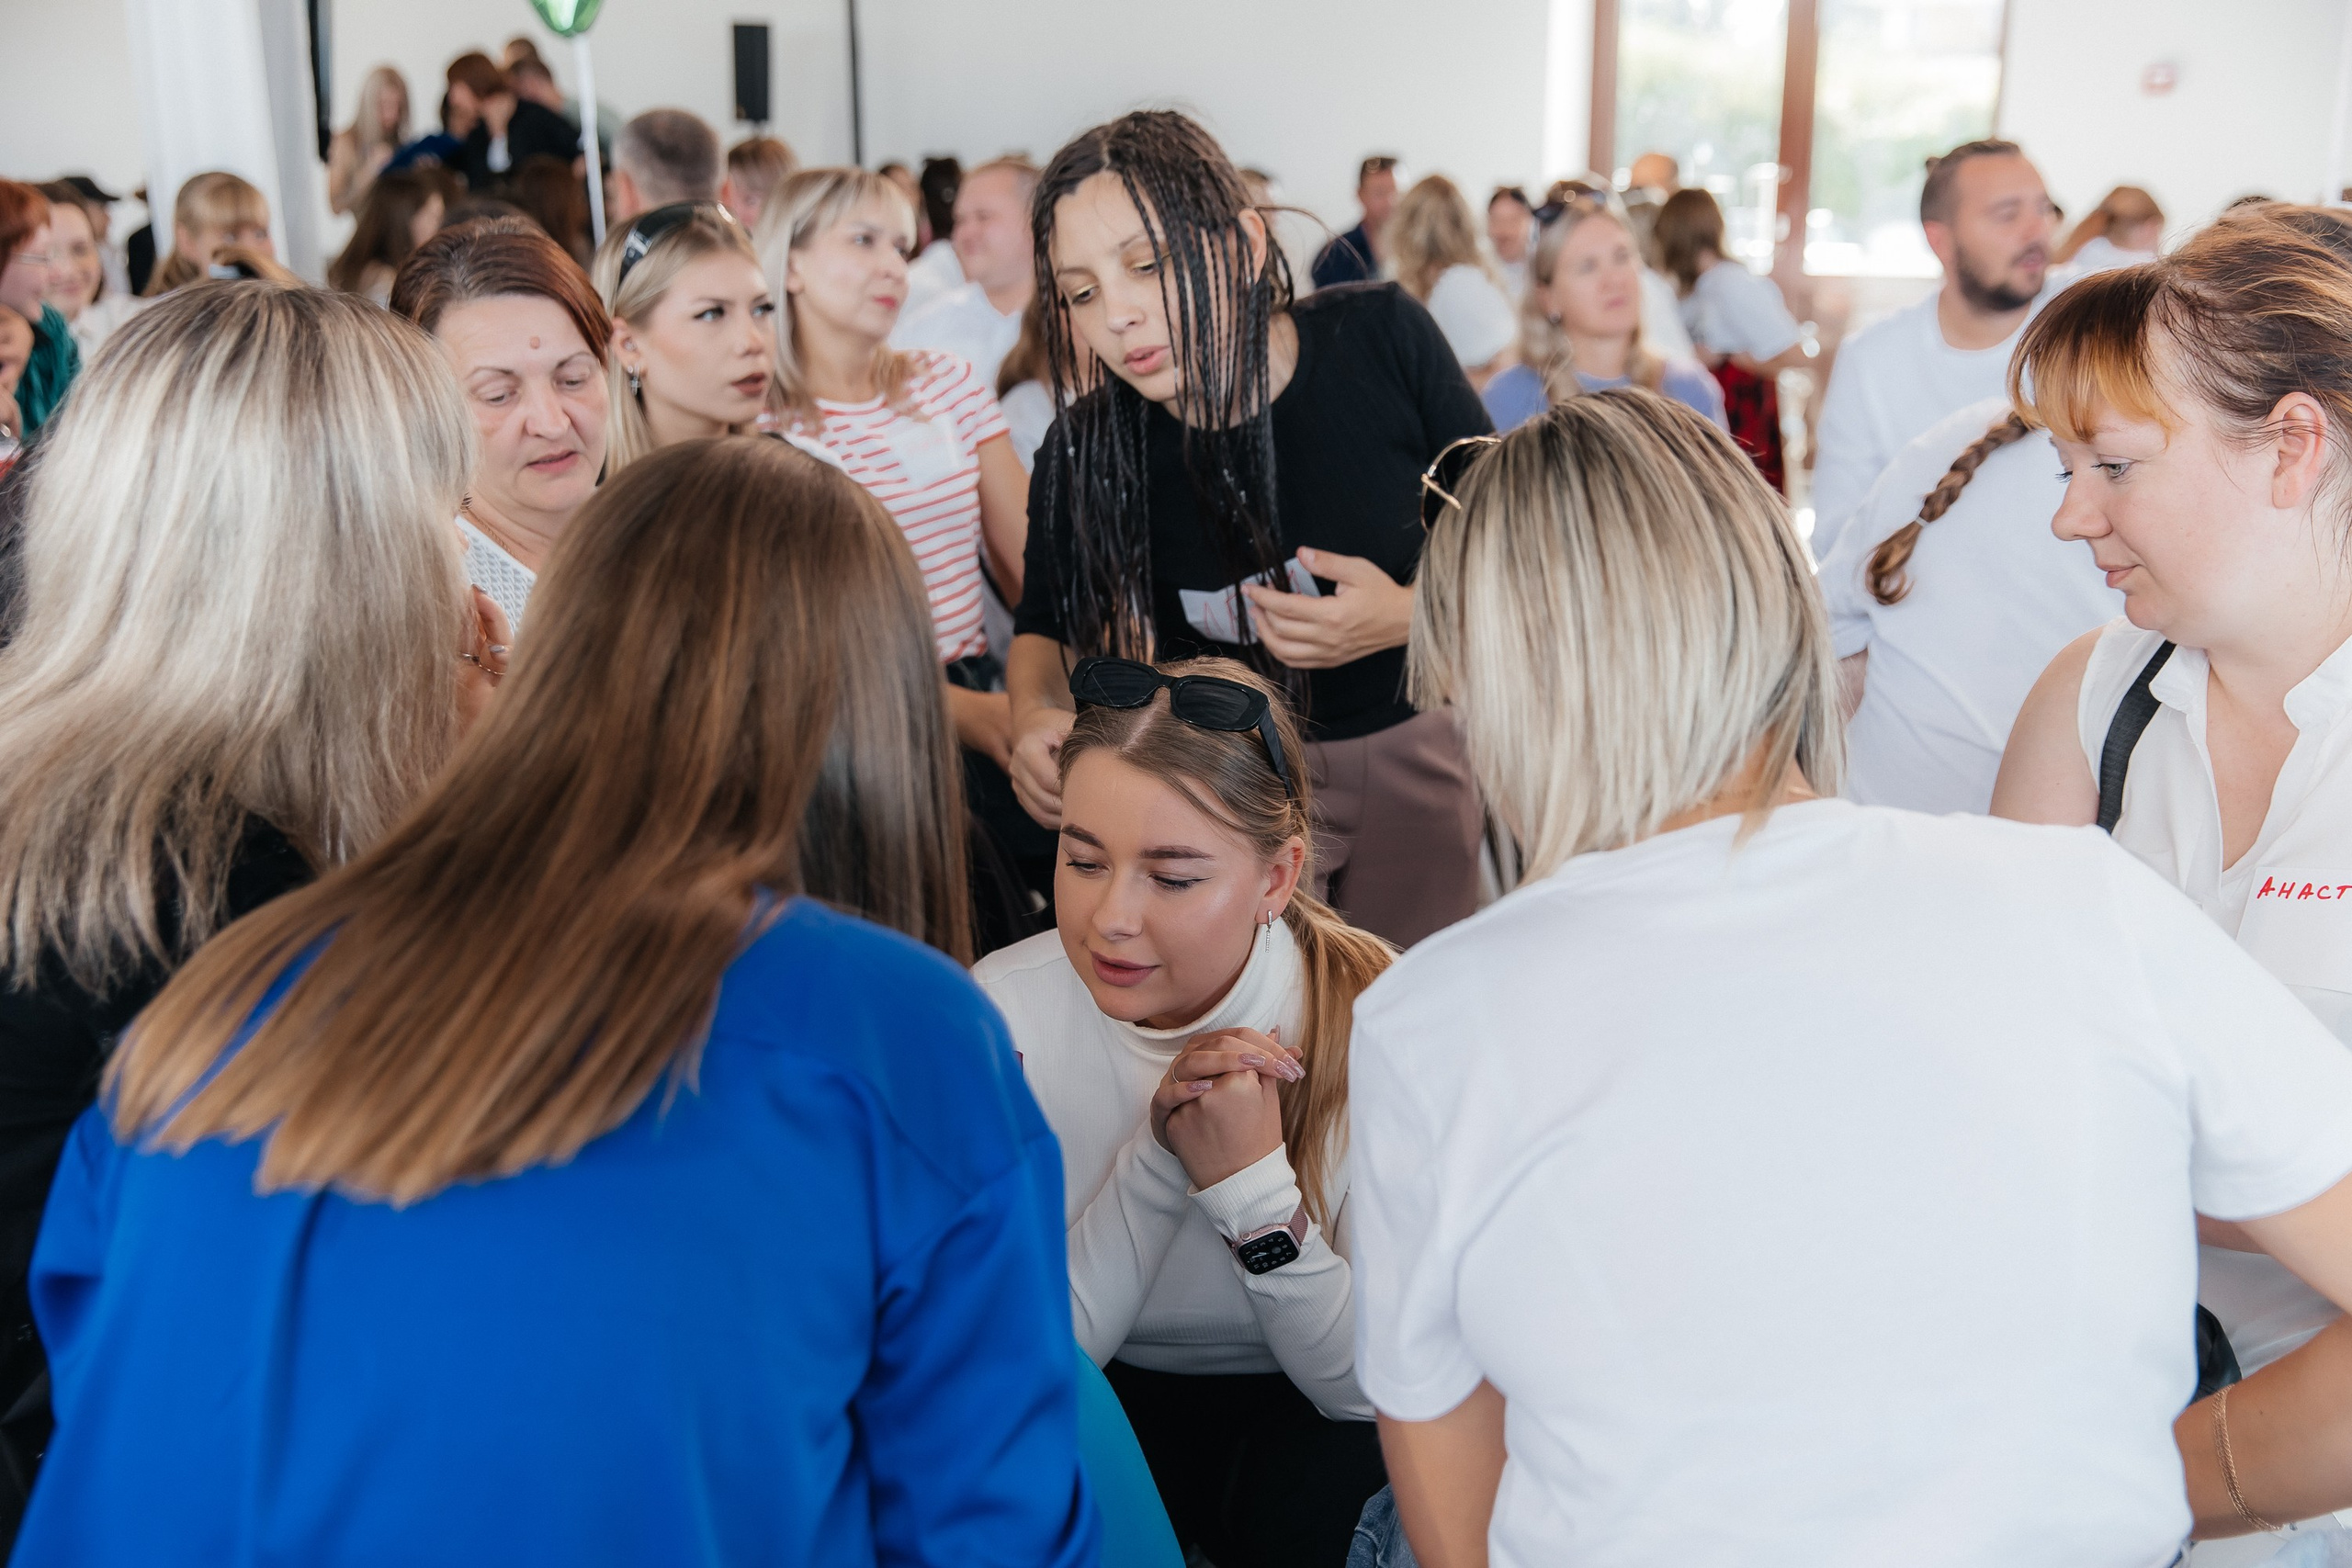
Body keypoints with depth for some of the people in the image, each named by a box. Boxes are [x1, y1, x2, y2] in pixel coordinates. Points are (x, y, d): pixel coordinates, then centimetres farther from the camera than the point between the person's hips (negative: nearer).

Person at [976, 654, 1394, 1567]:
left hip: (1306, 1412, -1)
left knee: (1309, 1494, -32)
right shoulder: (1002, 1014, -17)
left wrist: (1254, 1182, -33)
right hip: (1112, 1400, 1)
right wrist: (1155, 1156, -29)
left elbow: (1370, 1382, -19)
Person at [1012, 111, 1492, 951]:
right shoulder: (1086, 460, -18)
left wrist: (1410, 615, -27)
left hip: (1421, 745, 1)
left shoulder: (1381, 339, -19)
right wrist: (1035, 719, -24)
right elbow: (1046, 629, -1)